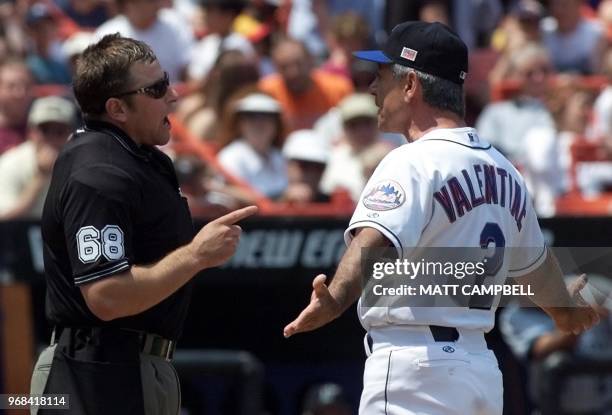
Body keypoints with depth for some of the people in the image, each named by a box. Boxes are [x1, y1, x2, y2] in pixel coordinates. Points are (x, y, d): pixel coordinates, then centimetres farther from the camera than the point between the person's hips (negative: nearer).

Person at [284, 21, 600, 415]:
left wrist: (334, 300, -49)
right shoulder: (503, 168, 14)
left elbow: (375, 244, -32)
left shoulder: (413, 162, -12)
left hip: (413, 368, -9)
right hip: (480, 365, 9)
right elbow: (535, 260, 29)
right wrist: (563, 306, 50)